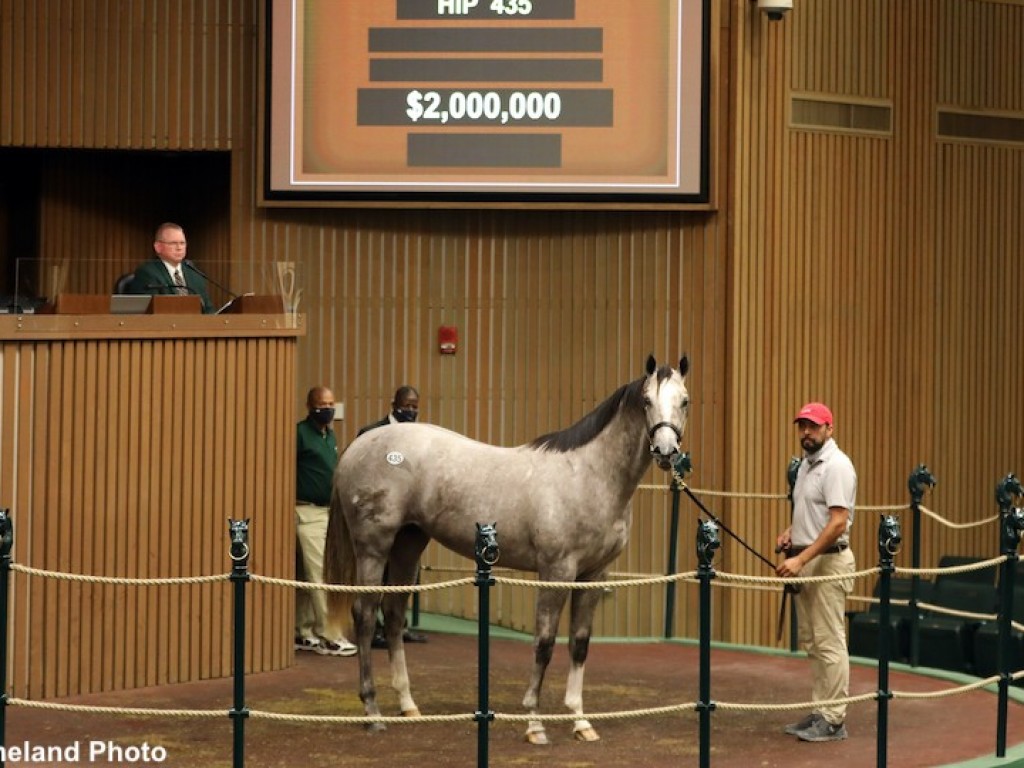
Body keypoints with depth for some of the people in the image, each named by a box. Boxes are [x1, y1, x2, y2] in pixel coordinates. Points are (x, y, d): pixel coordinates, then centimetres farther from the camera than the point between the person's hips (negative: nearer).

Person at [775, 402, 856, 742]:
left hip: (828, 562, -10)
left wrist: (801, 559, -26)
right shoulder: (806, 464, 15)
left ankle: (834, 720, -5)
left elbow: (837, 523, -23)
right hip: (805, 562, 10)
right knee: (812, 644, 13)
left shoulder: (836, 465, -15)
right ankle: (820, 712, 19)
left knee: (829, 644, -8)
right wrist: (790, 532, 8)